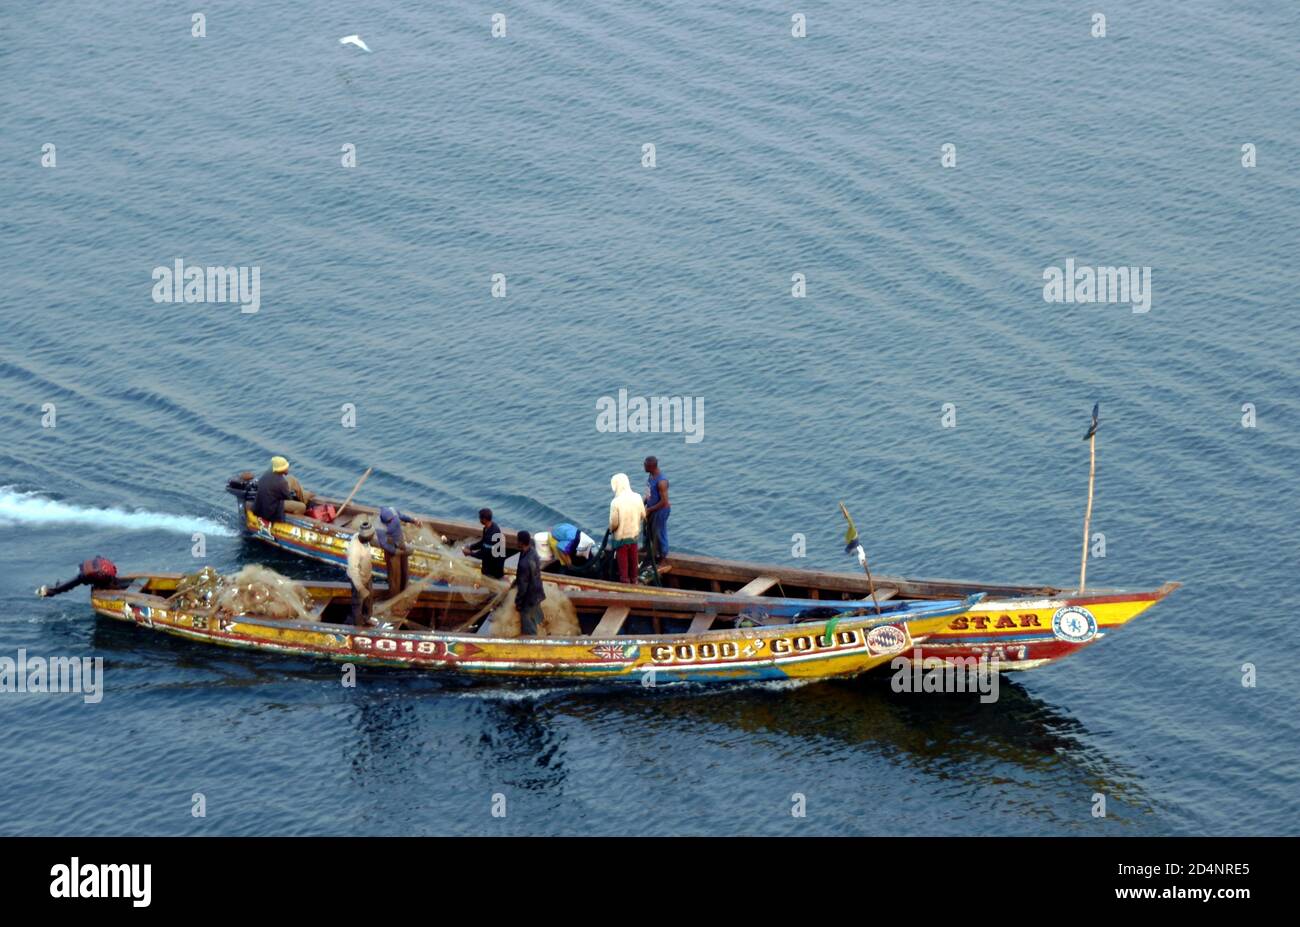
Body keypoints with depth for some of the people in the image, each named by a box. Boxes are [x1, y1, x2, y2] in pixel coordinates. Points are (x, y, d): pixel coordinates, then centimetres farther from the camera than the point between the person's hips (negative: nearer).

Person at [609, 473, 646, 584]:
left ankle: (625, 580, 21)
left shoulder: (616, 502, -26)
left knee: (622, 560, 12)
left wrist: (611, 530, 1)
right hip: (634, 533, 4)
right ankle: (633, 580, 34)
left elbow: (614, 523, -21)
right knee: (633, 558, 21)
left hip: (621, 535, -4)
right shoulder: (637, 498, -12)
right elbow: (643, 516, 0)